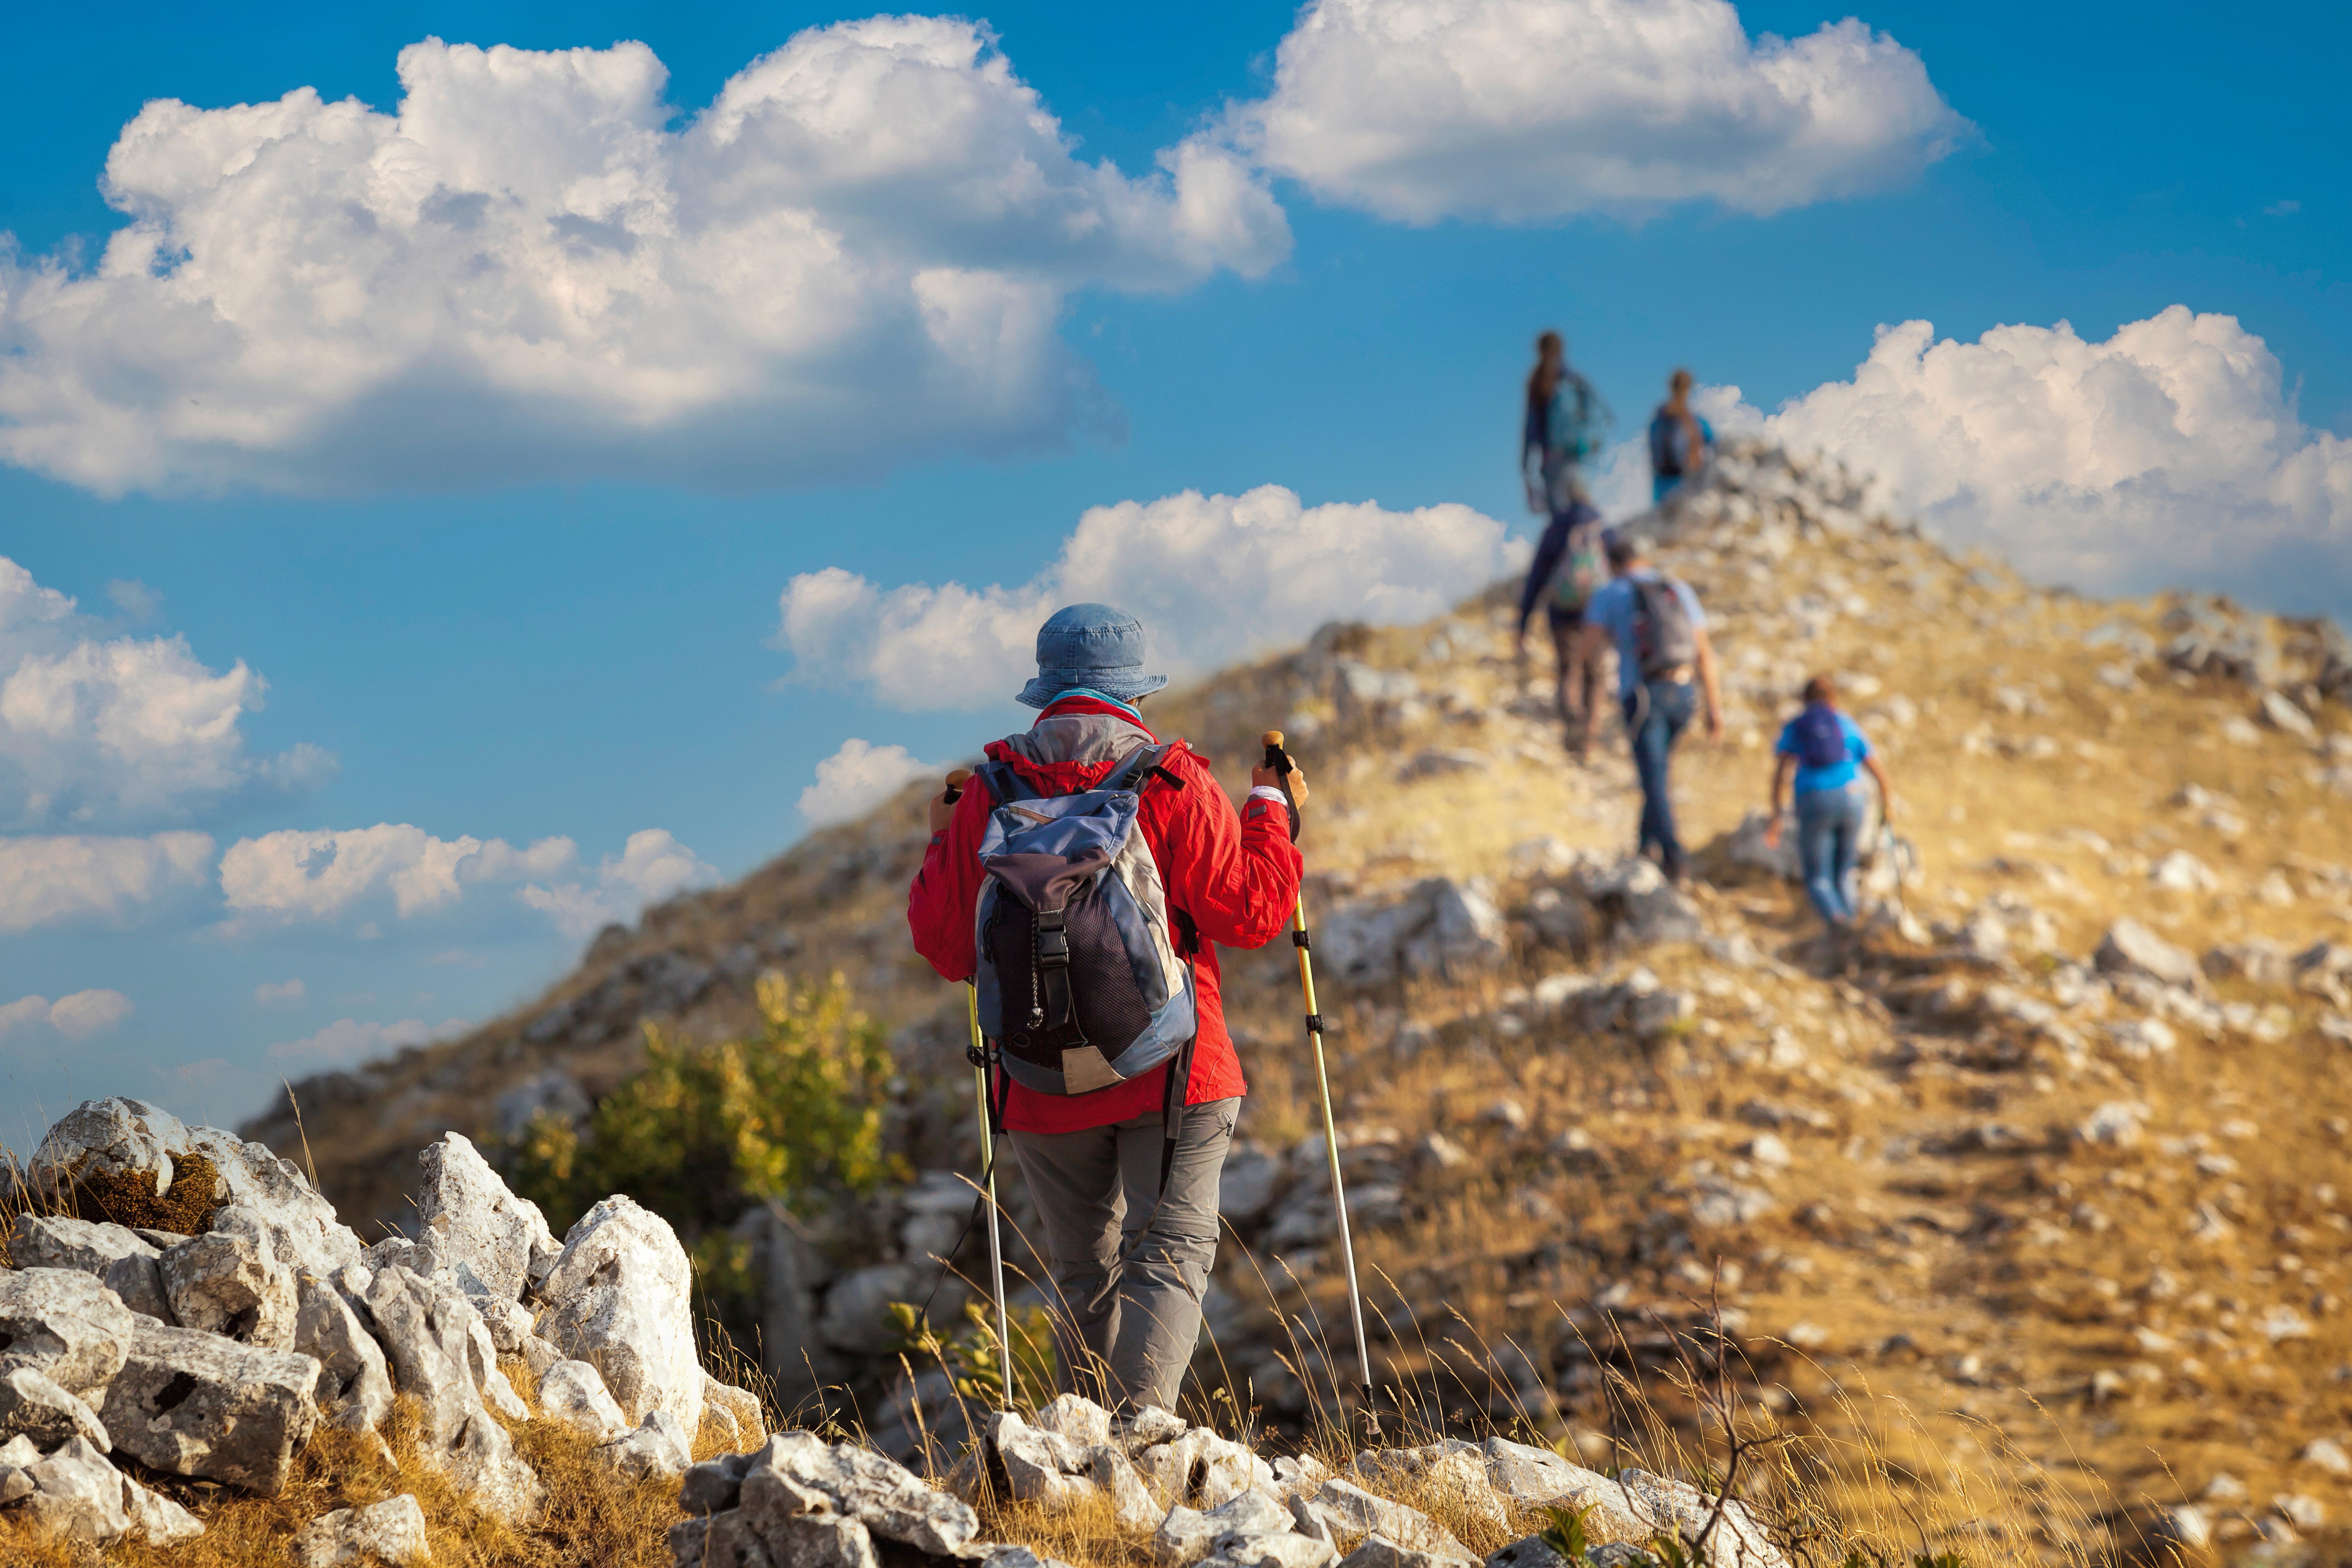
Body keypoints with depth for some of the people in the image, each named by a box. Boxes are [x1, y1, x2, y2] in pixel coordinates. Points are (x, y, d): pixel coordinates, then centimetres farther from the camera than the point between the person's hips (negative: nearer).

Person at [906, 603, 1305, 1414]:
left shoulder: (986, 795, 1)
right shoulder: (1175, 784, -6)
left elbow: (945, 944, 5)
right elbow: (1251, 912, -6)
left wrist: (943, 843, 21)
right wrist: (1269, 809, 8)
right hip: (1173, 1071, -2)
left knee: (1084, 1273, 14)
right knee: (1169, 1251, -5)